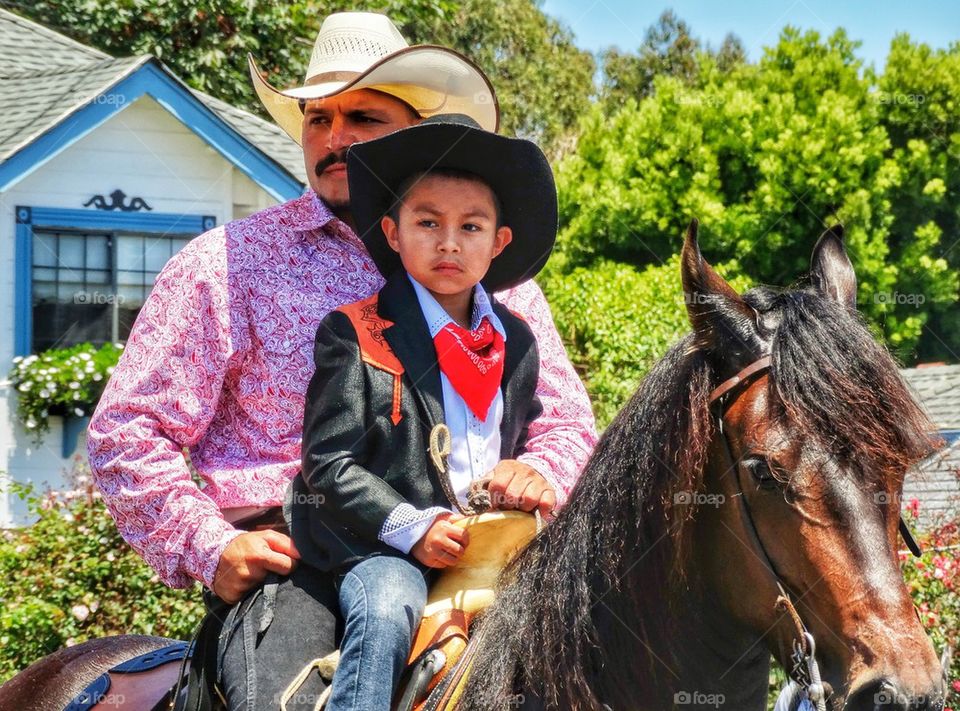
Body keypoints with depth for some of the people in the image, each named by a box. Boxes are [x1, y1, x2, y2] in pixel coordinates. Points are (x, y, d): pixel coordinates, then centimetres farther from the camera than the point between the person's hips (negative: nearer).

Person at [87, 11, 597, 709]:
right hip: (289, 558, -3)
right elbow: (126, 430, 4)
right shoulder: (232, 262, 6)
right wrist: (211, 547, -7)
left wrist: (542, 477, -3)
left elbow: (568, 424, 20)